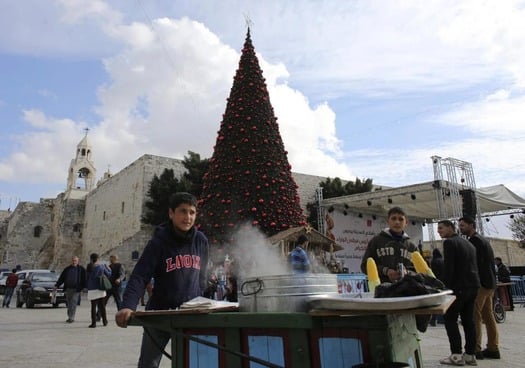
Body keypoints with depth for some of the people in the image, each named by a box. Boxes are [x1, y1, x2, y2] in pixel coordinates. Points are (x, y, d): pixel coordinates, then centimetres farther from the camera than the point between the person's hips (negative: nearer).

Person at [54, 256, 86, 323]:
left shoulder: (81, 269, 3)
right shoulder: (67, 269, 13)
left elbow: (84, 279, -2)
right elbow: (61, 278, 13)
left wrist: (83, 287, -13)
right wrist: (56, 286, 4)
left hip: (76, 289, -4)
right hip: (68, 289, 4)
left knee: (73, 303, -11)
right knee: (68, 304, 8)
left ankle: (71, 318, -7)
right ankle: (70, 317, 20)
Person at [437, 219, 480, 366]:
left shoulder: (449, 242, -9)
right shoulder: (468, 243, 18)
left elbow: (448, 268, -17)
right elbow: (473, 266, 18)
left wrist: (444, 288, -14)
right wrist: (473, 283, 18)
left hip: (459, 287, -9)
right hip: (472, 285, 9)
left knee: (449, 319, -2)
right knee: (468, 319, 11)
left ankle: (457, 355, -4)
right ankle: (470, 355, 12)